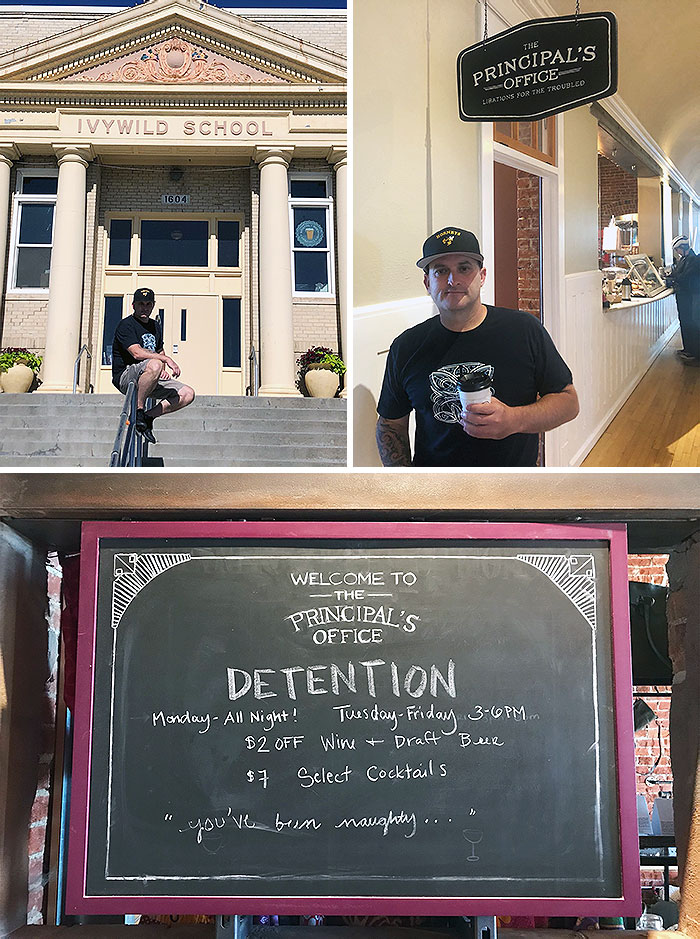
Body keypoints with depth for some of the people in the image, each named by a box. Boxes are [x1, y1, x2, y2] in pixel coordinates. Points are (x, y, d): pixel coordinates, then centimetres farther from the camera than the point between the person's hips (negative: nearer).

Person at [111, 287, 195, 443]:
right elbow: (137, 353, -23)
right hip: (125, 376, -8)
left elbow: (159, 352, 28)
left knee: (187, 394, -7)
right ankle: (138, 410, -24)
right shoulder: (126, 325, -8)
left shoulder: (156, 326, 19)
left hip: (153, 379, 8)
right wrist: (167, 359, -27)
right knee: (154, 364, -41)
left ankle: (149, 416, -3)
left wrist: (163, 370, 5)